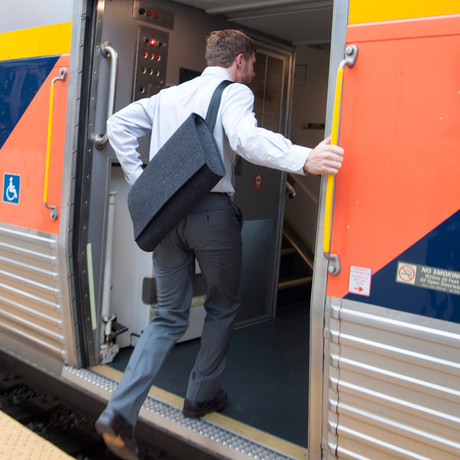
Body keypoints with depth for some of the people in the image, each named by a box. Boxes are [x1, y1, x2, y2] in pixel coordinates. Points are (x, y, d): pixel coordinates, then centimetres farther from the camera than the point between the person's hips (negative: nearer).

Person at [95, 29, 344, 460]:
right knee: (222, 308, 17)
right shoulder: (234, 92, -1)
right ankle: (202, 396, 30)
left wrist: (141, 182, 12)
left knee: (169, 316, 12)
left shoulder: (170, 94, 20)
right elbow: (246, 137, -23)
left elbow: (118, 124, 15)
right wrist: (304, 159, -36)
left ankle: (119, 412, 3)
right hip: (211, 211, -6)